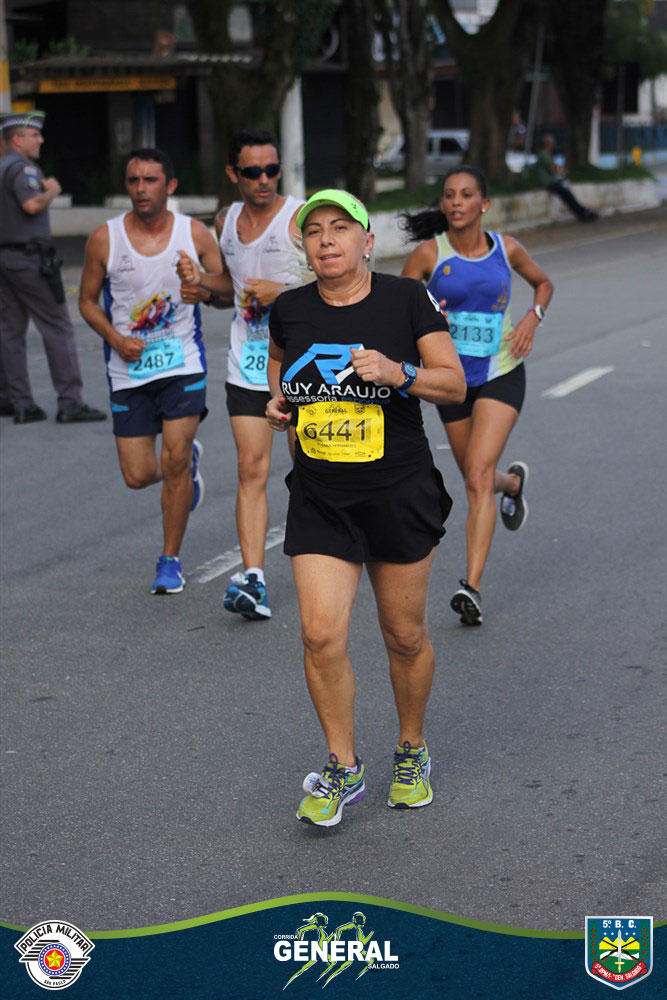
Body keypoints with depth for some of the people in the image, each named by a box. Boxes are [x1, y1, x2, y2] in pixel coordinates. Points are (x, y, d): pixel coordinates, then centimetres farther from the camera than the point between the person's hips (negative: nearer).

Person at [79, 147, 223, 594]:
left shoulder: (194, 233, -4)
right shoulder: (105, 238, -4)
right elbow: (88, 301, 6)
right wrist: (116, 340, -11)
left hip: (183, 362, -1)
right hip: (129, 369, 1)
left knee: (175, 462, -11)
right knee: (139, 476, 0)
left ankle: (171, 560, 7)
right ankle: (189, 458, 37)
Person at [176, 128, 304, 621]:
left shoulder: (303, 219, -9)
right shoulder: (226, 221, 9)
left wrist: (282, 292, -20)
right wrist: (203, 285, 3)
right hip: (247, 366, 4)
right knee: (252, 469, -5)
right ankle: (253, 579, -9)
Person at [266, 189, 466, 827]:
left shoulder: (406, 300, -5)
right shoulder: (290, 310, 2)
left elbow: (455, 384, -3)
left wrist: (398, 373, -21)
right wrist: (278, 400, 5)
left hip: (399, 492, -1)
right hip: (319, 498, 2)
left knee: (405, 636, 8)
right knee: (321, 635, -9)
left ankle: (412, 753, 33)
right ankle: (342, 769, 10)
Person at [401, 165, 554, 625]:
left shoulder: (506, 249, -4)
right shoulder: (429, 253, -9)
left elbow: (544, 283, 15)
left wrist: (532, 318, -5)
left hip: (501, 373, -2)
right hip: (453, 377, 2)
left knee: (479, 474, -18)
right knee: (476, 479, 18)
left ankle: (473, 587, -21)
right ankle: (514, 481, 57)